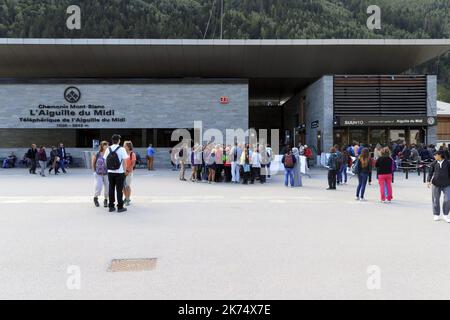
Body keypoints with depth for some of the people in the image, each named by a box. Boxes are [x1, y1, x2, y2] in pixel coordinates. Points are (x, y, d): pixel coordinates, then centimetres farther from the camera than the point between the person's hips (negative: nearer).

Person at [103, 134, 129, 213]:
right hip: (119, 172, -4)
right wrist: (124, 171, 1)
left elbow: (106, 160, 6)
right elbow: (124, 161, -10)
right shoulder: (122, 149, -10)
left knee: (111, 189, 11)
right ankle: (120, 207, 6)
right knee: (119, 189, 2)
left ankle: (111, 206, 16)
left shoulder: (108, 149, 2)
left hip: (110, 172, 4)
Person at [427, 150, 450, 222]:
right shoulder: (434, 163, 2)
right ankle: (437, 215, 20)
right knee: (436, 200, 6)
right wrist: (429, 181, -10)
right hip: (436, 184, 1)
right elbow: (430, 172, 2)